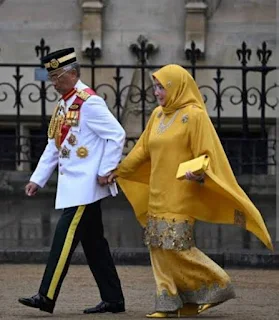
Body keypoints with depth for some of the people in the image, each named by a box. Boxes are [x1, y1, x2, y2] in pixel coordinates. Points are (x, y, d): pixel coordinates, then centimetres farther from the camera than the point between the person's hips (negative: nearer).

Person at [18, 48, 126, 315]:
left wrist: (106, 171, -15)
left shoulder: (89, 102, -13)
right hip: (72, 185, 9)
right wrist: (37, 179, 14)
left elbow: (116, 135, -15)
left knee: (65, 237, -11)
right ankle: (113, 300, 13)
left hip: (85, 185, -9)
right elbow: (53, 147, 19)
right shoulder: (63, 106, 15)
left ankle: (47, 297, -12)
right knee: (93, 242, 10)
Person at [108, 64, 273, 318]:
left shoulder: (194, 116, -9)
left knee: (175, 247, -12)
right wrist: (119, 170, 22)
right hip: (158, 195, 8)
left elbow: (206, 155, -13)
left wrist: (199, 175, -32)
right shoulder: (158, 115, 13)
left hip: (180, 196, -8)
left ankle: (217, 285, 2)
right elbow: (143, 149, 23)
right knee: (159, 249, 3)